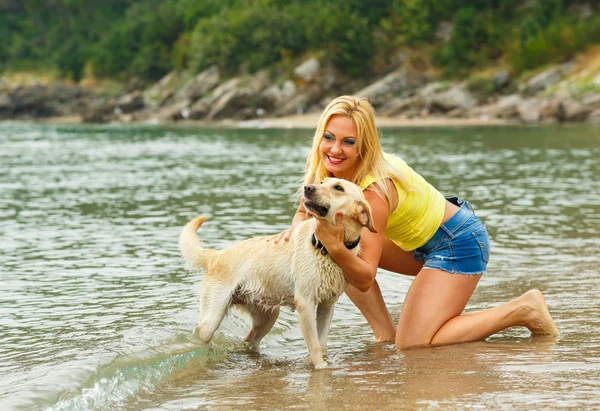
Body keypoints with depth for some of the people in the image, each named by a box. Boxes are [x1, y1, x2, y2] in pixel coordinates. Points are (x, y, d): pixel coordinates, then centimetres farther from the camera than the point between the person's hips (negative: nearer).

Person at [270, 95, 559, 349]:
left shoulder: (375, 191, -32)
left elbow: (364, 279, -29)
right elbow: (305, 212, 2)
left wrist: (337, 247, -47)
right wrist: (295, 230, -20)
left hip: (459, 244, -9)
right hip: (426, 242, 9)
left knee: (413, 345, -13)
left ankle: (521, 310, -3)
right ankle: (385, 333, 6)